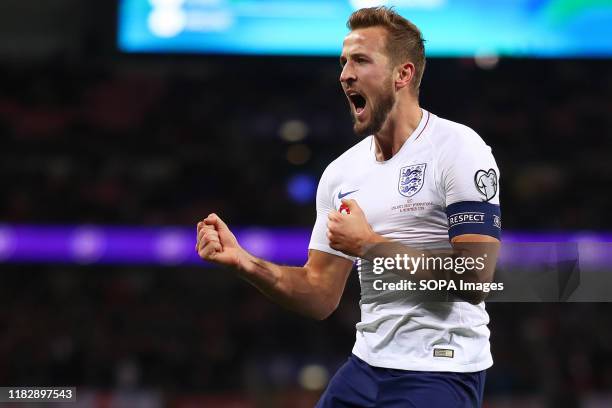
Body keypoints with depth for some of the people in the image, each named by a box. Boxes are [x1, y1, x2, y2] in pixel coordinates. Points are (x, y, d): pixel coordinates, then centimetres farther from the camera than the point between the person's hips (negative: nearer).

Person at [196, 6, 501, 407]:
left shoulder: (457, 148, -10)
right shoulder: (342, 171, 8)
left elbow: (475, 278, -19)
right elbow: (321, 297, 9)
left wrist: (371, 245, -18)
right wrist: (242, 261, -5)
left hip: (441, 373, -6)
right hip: (367, 368, 6)